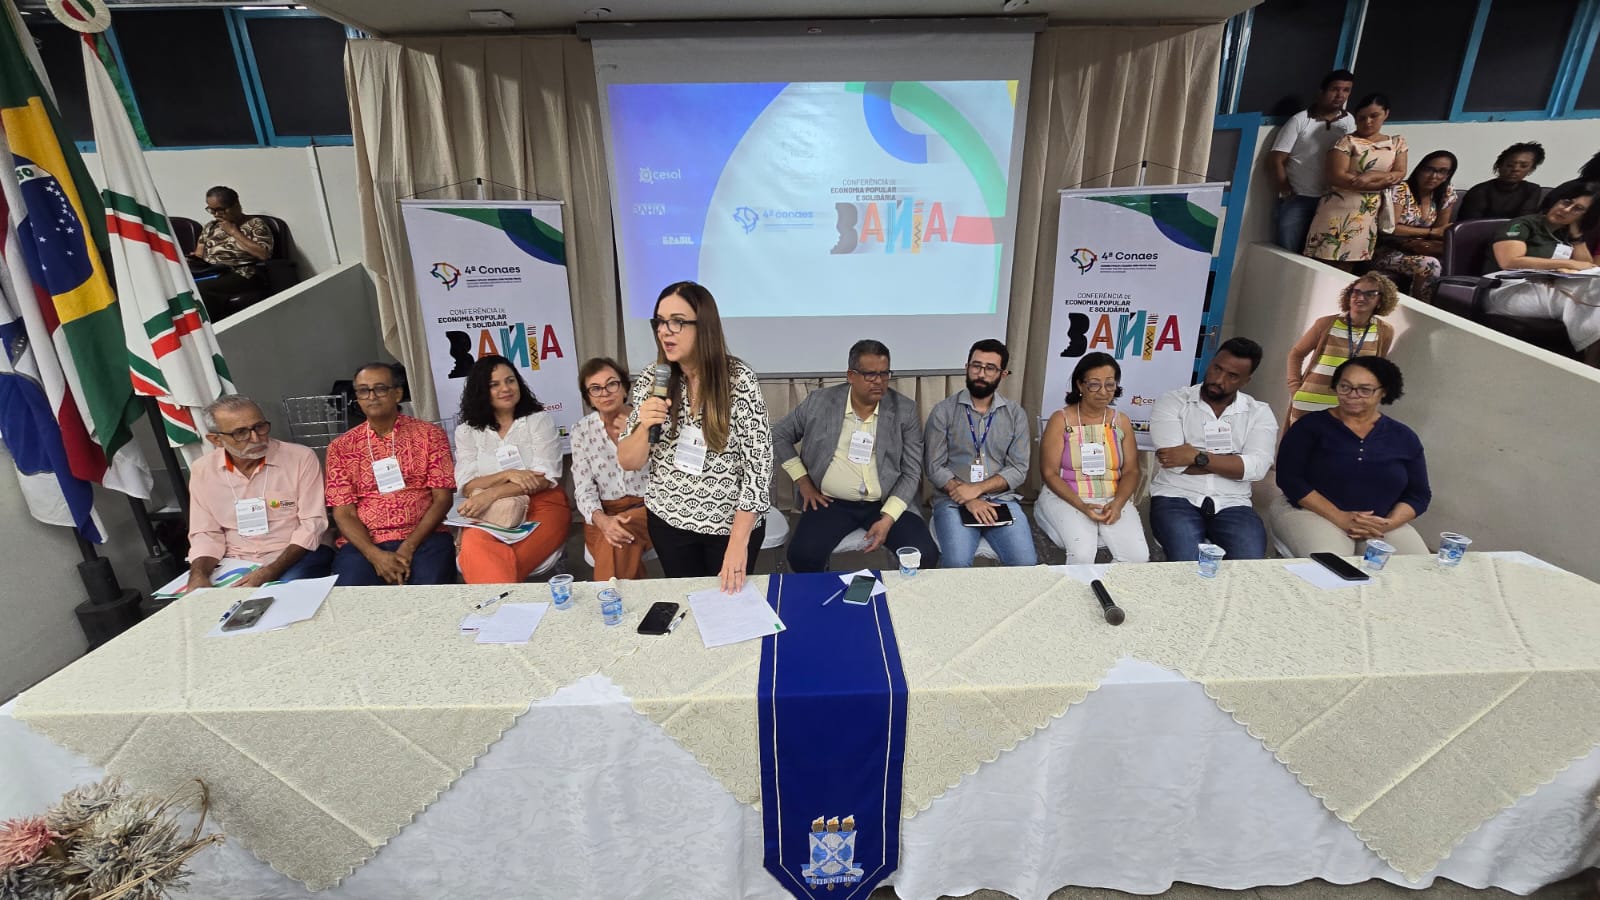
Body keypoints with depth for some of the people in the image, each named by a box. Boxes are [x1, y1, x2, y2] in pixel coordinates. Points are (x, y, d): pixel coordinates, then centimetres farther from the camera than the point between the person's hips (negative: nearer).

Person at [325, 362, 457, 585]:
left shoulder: (429, 434, 7)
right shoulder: (341, 446, 12)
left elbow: (442, 498, 0)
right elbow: (342, 512, 5)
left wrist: (408, 548, -12)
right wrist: (375, 555, -14)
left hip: (423, 539, -1)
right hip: (364, 544, 1)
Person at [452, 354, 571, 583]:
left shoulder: (538, 420, 6)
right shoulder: (467, 430, 12)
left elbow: (545, 478, -5)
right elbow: (467, 487, 1)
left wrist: (491, 494, -17)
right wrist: (507, 474, -17)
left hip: (541, 507, -2)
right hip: (491, 513, 2)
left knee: (505, 562, -34)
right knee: (473, 547, -35)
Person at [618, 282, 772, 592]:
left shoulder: (739, 379, -17)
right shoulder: (652, 380, -6)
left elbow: (758, 462, -17)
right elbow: (628, 462, -3)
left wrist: (738, 542, -20)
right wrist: (643, 427, -24)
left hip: (733, 524, -3)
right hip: (669, 522, 3)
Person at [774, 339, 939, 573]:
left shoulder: (905, 409, -1)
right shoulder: (819, 402, -1)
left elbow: (912, 472, -1)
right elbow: (779, 435, 13)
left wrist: (888, 518, -14)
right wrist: (803, 480, 3)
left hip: (888, 502, 0)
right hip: (830, 502, 0)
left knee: (926, 556, -21)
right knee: (802, 556, -24)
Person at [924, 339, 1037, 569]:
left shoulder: (1016, 414, 9)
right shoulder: (944, 411, 2)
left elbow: (1018, 469, 3)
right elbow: (934, 467, -3)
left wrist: (977, 488, -12)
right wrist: (968, 500, -15)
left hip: (1001, 498, 2)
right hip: (954, 500, -2)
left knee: (1026, 563, -21)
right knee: (956, 562, -29)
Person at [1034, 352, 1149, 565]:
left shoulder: (1121, 421, 8)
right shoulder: (1061, 420, -3)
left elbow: (1131, 471, 7)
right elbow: (1050, 473, -6)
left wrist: (1117, 504, -12)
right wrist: (1082, 506, -18)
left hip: (1113, 500, 4)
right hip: (1067, 498, -3)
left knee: (1138, 556, -19)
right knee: (1082, 554, -29)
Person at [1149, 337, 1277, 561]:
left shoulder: (1259, 413, 9)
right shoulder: (1172, 402, 2)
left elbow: (1256, 467, -8)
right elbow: (1175, 462, -11)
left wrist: (1198, 457, -14)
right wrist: (1234, 462, -5)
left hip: (1231, 504, 2)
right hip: (1177, 497, -2)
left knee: (1250, 561, -25)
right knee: (1187, 560, -30)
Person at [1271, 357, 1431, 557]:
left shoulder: (1403, 438, 11)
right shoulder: (1311, 426, 0)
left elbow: (1419, 495, 13)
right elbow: (1289, 478, -8)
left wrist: (1388, 524, -9)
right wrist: (1339, 517, -17)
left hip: (1381, 526, 4)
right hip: (1313, 514, -4)